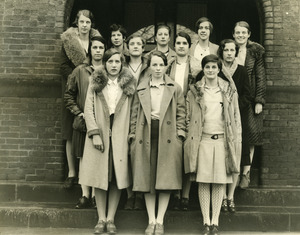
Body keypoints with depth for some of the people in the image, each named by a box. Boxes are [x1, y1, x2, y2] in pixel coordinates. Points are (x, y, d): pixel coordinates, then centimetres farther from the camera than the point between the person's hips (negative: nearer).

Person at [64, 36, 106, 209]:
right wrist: (79, 113, -2)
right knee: (84, 158, 2)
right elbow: (69, 95, 8)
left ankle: (96, 195, 10)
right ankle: (85, 195, 6)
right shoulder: (80, 71, 6)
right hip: (84, 121, 1)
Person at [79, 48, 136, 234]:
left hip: (120, 135, 0)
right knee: (100, 177, 3)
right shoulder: (96, 82, 6)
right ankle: (101, 219, 11)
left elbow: (133, 111, 3)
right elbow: (89, 109, 1)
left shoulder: (129, 84, 6)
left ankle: (111, 219, 10)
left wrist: (131, 134, -8)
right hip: (100, 135, 0)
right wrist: (94, 133, -9)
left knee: (117, 178, 1)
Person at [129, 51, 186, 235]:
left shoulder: (175, 89, 8)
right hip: (146, 138, 1)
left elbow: (181, 114, 5)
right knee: (147, 180, 3)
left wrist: (180, 135, -4)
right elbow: (135, 114, 11)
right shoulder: (140, 89, 11)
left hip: (168, 139, -1)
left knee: (166, 180, -1)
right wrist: (133, 136, 4)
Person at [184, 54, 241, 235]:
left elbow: (236, 117, 10)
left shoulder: (229, 90, 9)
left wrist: (237, 140, 4)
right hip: (202, 140, 0)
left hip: (222, 140, 1)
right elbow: (188, 117, 7)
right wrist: (190, 140, -1)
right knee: (203, 182, 0)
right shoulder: (194, 91, 7)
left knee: (220, 182, 2)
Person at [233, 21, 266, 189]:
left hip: (250, 98, 0)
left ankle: (246, 173, 6)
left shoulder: (256, 51, 2)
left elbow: (261, 77, 1)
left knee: (250, 134, -2)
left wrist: (259, 101, -6)